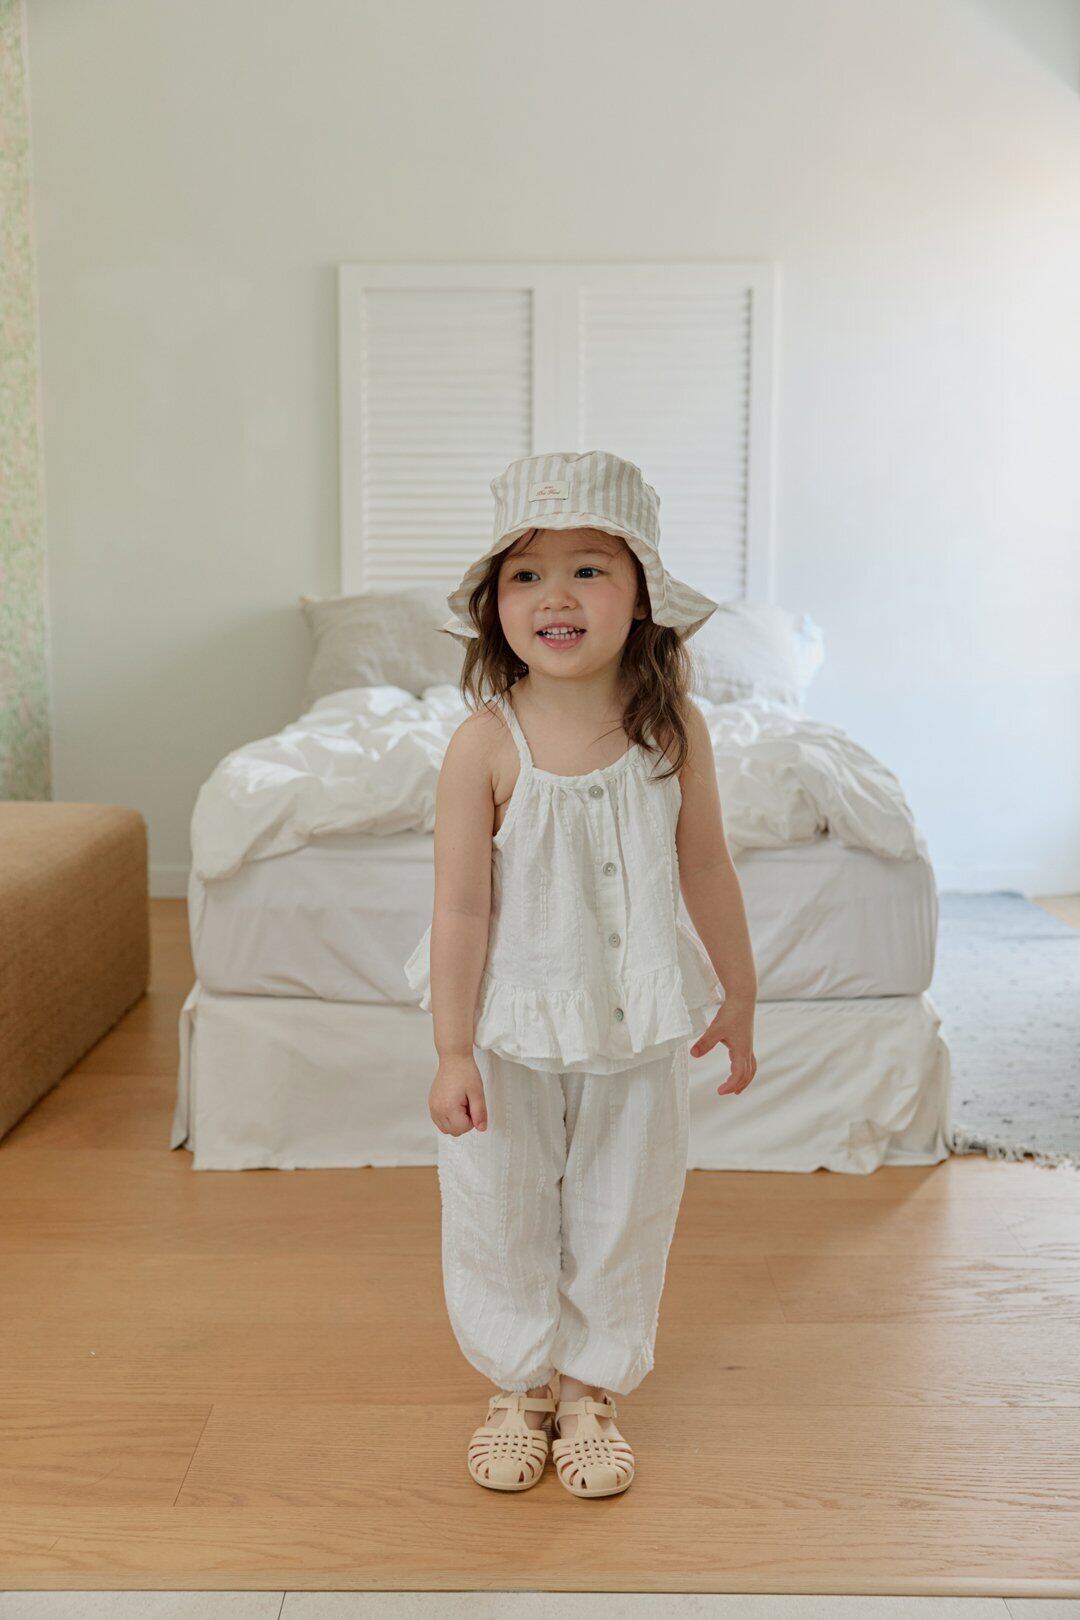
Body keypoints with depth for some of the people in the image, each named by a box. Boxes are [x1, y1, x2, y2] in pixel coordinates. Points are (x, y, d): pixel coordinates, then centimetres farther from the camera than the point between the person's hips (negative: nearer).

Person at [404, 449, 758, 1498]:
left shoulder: (673, 730, -11)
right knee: (500, 1213, 14)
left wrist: (737, 1002, 9)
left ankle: (591, 1389, 39)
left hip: (636, 1027, 2)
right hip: (510, 1027, -2)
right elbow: (462, 907, -14)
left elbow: (707, 873, 1)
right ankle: (518, 1386, 39)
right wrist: (452, 1053, -12)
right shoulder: (485, 745, -18)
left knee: (622, 1213, 15)